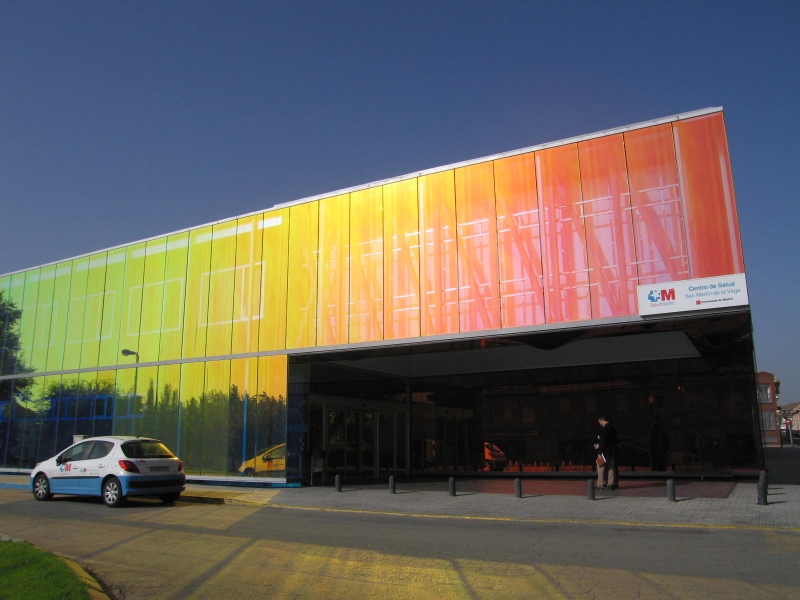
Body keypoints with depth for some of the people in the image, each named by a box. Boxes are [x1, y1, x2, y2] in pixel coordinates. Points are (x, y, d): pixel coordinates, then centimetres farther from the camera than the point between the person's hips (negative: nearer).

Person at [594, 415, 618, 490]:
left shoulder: (604, 428, -15)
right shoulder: (613, 428, 12)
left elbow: (602, 441, -19)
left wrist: (599, 452, -15)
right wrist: (599, 445, 22)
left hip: (605, 452, -8)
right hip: (613, 452, 9)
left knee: (601, 468, -2)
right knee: (612, 468, 12)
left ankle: (601, 484, -3)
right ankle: (612, 483, 13)